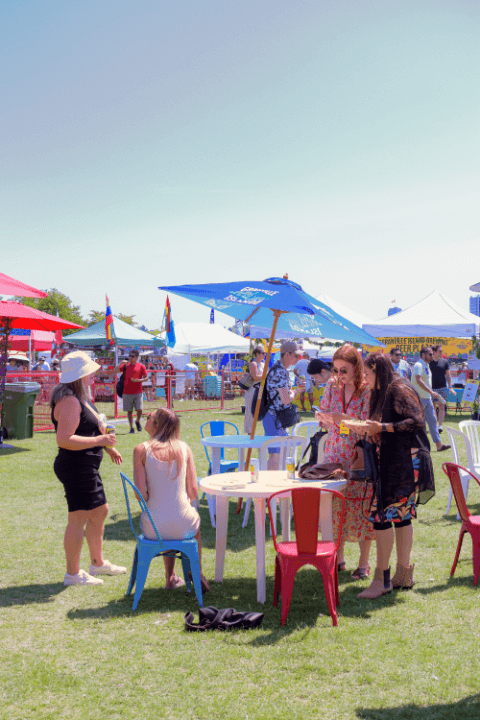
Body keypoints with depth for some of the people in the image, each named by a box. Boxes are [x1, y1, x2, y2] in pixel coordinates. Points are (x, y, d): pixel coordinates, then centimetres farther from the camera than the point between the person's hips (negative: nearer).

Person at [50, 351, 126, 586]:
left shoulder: (80, 397, 14)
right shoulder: (69, 401, -20)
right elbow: (64, 439, -27)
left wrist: (108, 447, 19)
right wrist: (100, 440, -24)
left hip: (86, 467, 11)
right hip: (76, 467, -11)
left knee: (99, 511, 19)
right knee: (79, 518, -3)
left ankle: (98, 563, 33)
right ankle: (72, 574, 10)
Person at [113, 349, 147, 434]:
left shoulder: (141, 366, 3)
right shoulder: (125, 365, 8)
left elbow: (146, 378, 3)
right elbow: (114, 371, 1)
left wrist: (138, 380, -14)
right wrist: (120, 363, -10)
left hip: (138, 392, -2)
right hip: (127, 393, 2)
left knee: (140, 409, -10)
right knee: (129, 411, 4)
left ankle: (137, 421, 19)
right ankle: (131, 428, 13)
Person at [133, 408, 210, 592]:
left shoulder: (141, 450, -9)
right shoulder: (184, 448, -2)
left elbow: (141, 493, -11)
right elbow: (193, 491, -1)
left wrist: (152, 505, 10)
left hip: (153, 528, 0)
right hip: (183, 525, 1)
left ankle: (171, 577, 45)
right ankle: (198, 575, 46)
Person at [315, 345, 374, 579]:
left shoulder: (368, 391, -11)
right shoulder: (332, 386, 4)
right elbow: (324, 416, 14)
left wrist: (343, 418, -26)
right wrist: (323, 419, -9)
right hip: (335, 454, 4)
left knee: (360, 507, -1)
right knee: (335, 504, 6)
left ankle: (364, 563, 13)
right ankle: (338, 557, 22)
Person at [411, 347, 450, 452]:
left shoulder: (426, 366, 15)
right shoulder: (418, 365, -16)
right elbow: (419, 381, -30)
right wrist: (431, 392, -34)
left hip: (427, 398, 10)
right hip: (419, 398, -9)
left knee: (432, 420, 7)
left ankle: (439, 445, 7)